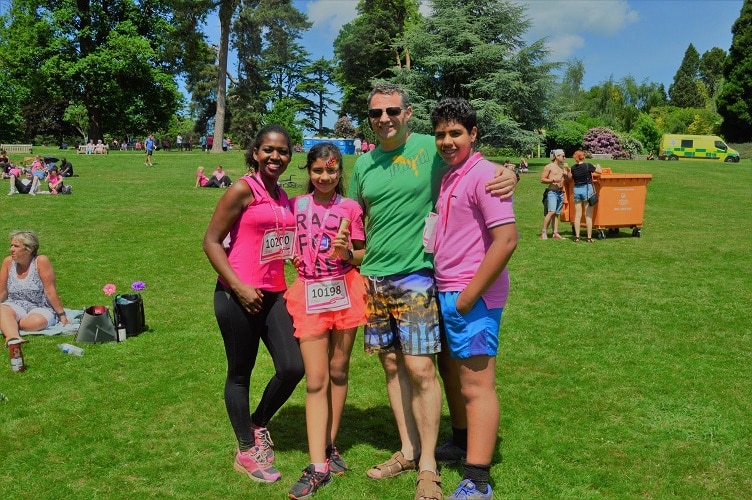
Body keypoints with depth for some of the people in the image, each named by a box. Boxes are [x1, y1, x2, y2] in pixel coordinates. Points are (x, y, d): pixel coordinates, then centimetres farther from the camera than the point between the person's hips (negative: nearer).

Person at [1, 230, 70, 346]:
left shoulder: (41, 261, -11)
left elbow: (50, 291, -10)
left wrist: (62, 315, -9)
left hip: (41, 309, -3)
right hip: (15, 307, 3)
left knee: (37, 321, -37)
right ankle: (14, 338, -53)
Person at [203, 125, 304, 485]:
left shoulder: (284, 198, 12)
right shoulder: (243, 190, -9)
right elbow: (211, 241, -11)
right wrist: (238, 286, -17)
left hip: (273, 294, 7)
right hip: (239, 295, -6)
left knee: (293, 367, 1)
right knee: (240, 372, 7)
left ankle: (259, 425, 29)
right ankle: (246, 451, 24)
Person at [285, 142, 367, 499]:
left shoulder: (350, 209, 1)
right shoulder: (296, 205, 6)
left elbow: (362, 256, 4)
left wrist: (347, 253, -15)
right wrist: (292, 257, -3)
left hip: (343, 292, 0)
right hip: (309, 294, 1)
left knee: (338, 372, 10)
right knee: (316, 381, -1)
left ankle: (330, 446, 28)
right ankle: (317, 466, 1)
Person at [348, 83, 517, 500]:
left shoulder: (429, 149, -5)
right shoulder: (364, 163, 9)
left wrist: (508, 175, -19)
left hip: (415, 277, -5)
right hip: (373, 278, 5)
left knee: (419, 368, -6)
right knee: (392, 365, 11)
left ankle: (428, 465, 10)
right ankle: (408, 450, 26)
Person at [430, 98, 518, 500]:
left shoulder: (483, 174, -13)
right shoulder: (447, 177, 13)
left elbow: (506, 239, -22)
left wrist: (469, 296, -19)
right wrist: (446, 294, 12)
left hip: (472, 298, -9)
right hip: (446, 293, 9)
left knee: (477, 386, -3)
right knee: (458, 377, 19)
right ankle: (464, 443, 37)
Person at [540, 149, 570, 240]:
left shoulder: (563, 167, 19)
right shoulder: (549, 167, -1)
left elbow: (569, 179, 18)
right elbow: (542, 179, -5)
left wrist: (567, 170, 4)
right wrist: (553, 180, -16)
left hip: (561, 193, 7)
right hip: (552, 192, -7)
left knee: (557, 214, 6)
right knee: (551, 212, -19)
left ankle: (555, 233, 5)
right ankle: (543, 232, -16)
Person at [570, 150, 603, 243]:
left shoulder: (573, 168, 0)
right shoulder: (588, 166, -10)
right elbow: (599, 171, 1)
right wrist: (598, 166, 24)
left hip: (577, 190, 3)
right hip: (587, 189, -3)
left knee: (577, 215, 7)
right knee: (588, 215, 2)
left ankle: (577, 237, 6)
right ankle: (589, 237, 3)